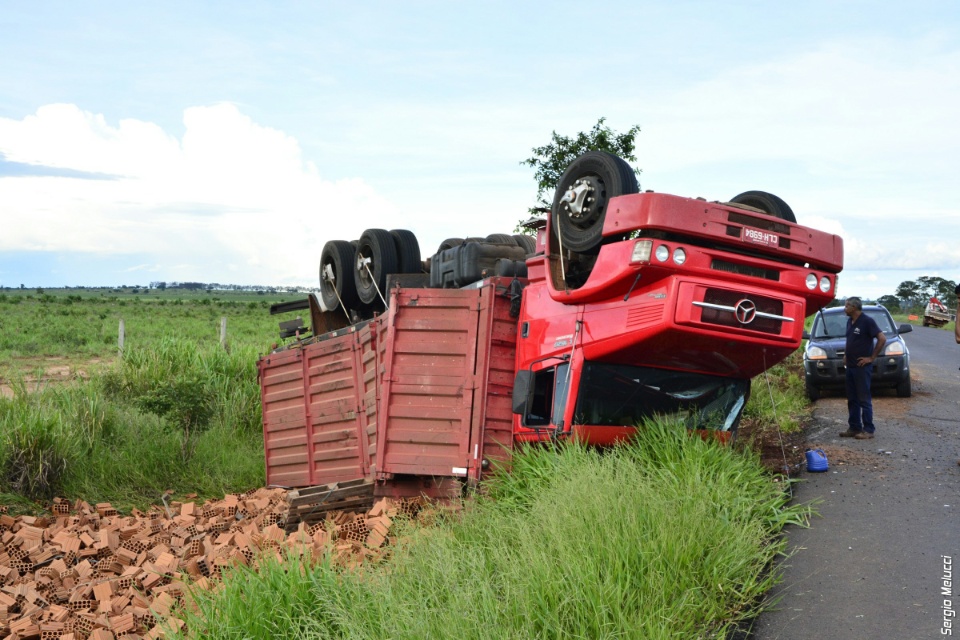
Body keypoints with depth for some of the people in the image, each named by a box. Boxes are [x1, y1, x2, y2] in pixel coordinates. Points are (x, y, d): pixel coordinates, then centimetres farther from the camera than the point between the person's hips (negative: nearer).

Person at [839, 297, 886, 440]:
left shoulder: (867, 321, -12)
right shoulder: (850, 322, 13)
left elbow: (882, 339, -16)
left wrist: (872, 357, -14)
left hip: (862, 367, -8)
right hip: (850, 366, 8)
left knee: (864, 399, -5)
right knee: (852, 399, 11)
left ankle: (868, 430, 0)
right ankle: (854, 428, 17)